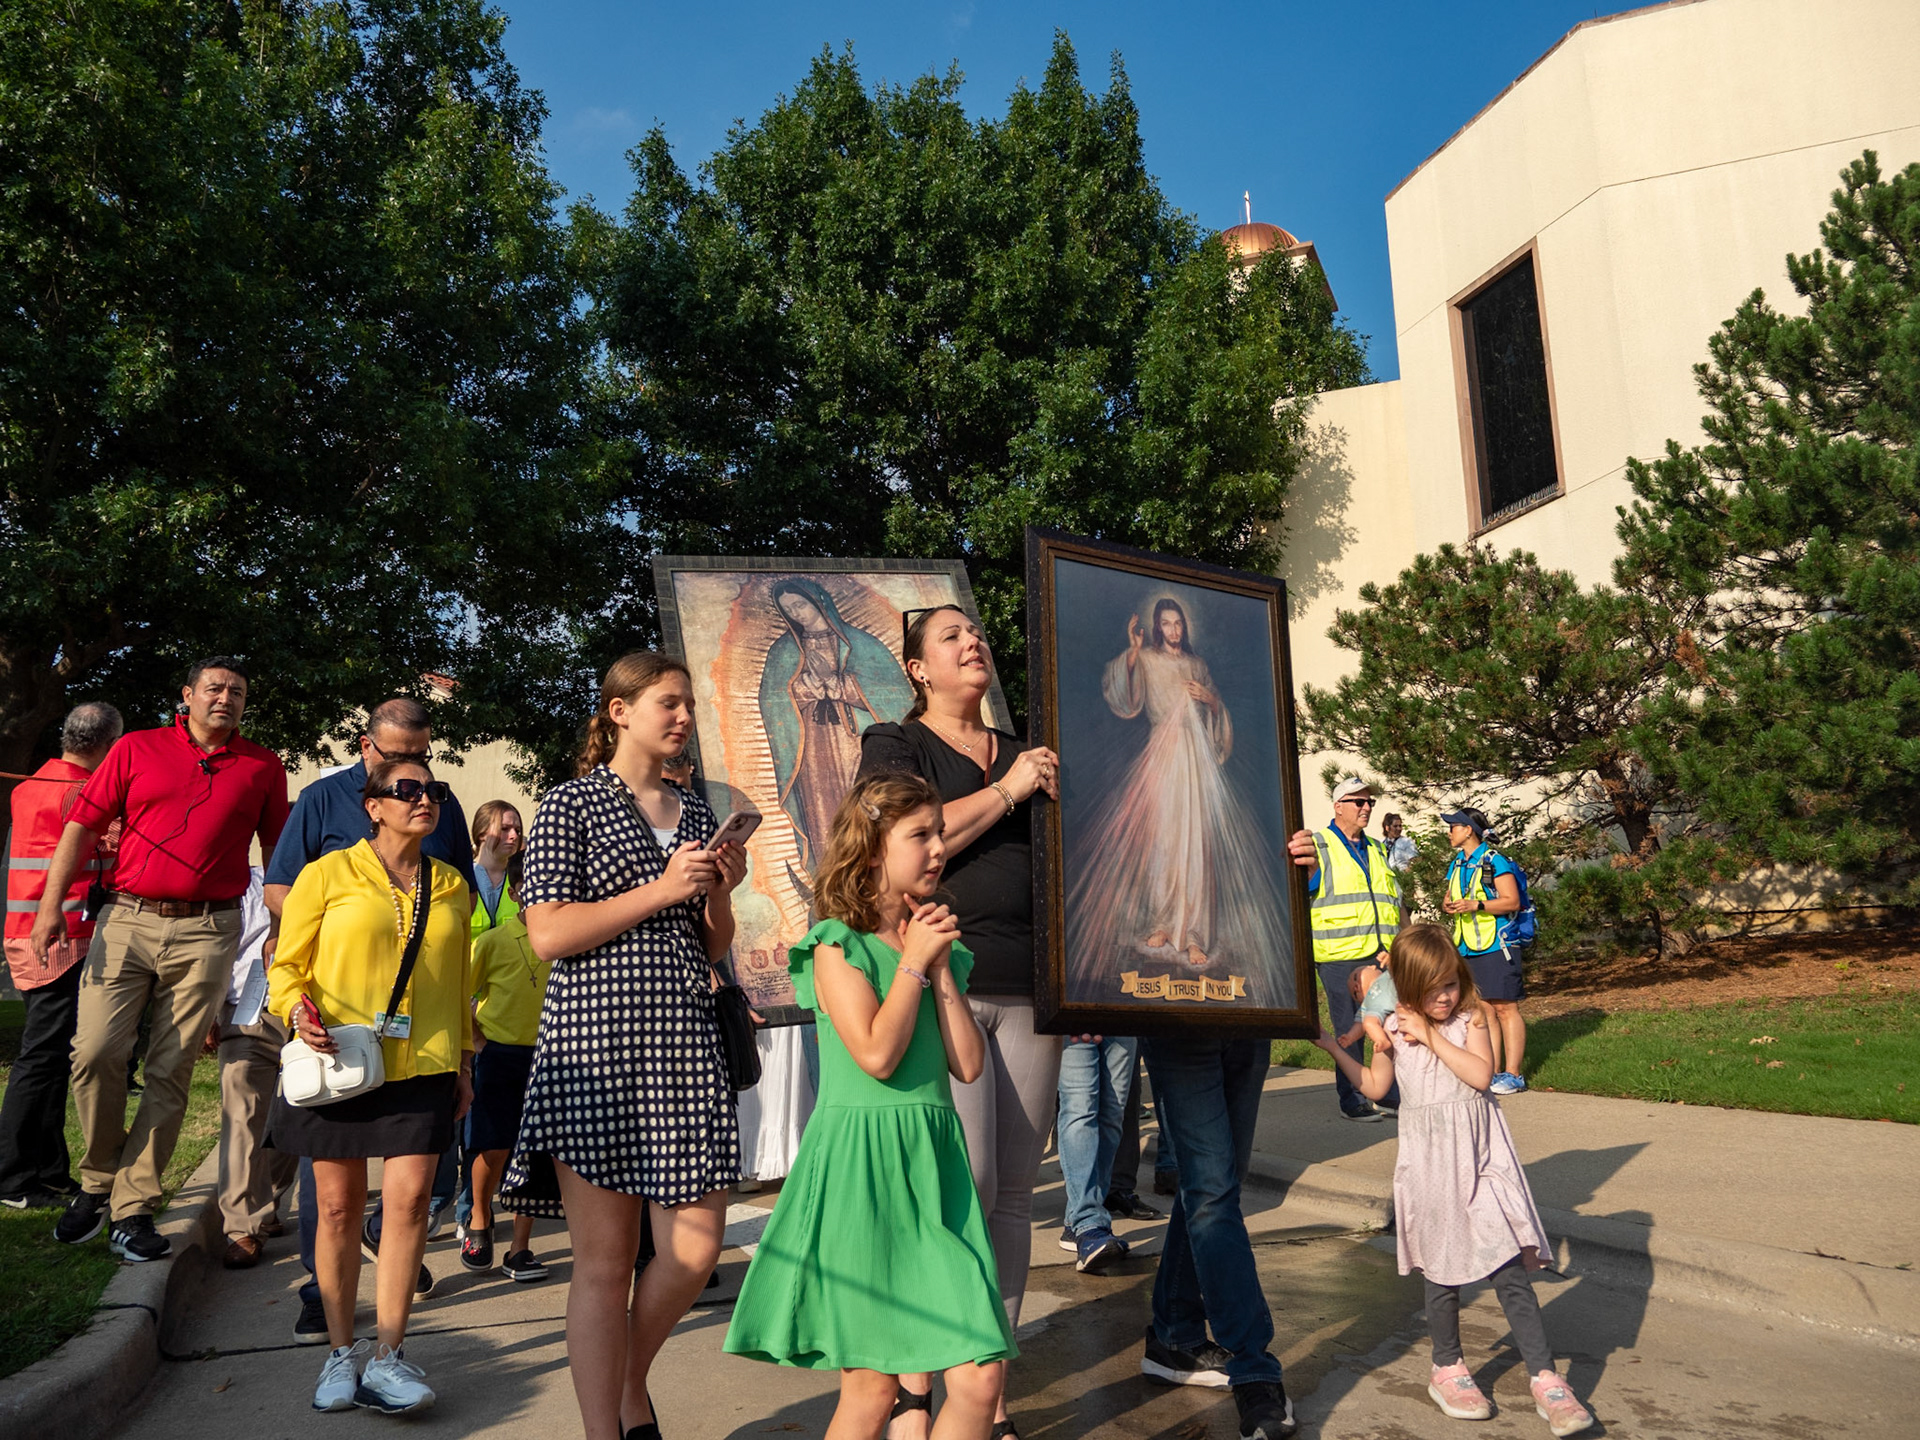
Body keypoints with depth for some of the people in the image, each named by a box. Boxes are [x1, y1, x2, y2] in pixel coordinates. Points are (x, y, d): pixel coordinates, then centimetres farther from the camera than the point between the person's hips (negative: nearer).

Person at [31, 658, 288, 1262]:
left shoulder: (263, 767, 10)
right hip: (126, 920, 0)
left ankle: (133, 1208, 10)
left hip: (206, 933, 0)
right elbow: (81, 826, 6)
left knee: (171, 1071, 0)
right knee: (94, 1053, -8)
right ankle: (99, 1181, 16)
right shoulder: (136, 749, 9)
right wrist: (51, 904, -3)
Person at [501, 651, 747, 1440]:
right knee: (604, 1261, 1)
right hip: (596, 1041, -5)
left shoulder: (698, 814, 16)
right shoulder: (571, 804, 1)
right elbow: (547, 935, -10)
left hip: (685, 1042, 5)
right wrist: (661, 889, -12)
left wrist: (722, 893, 0)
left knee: (694, 1249, 4)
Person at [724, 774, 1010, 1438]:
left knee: (980, 1380, -1)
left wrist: (941, 966, -1)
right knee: (872, 1386, 4)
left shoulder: (937, 946, 13)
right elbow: (877, 1054, -18)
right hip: (861, 1163, -5)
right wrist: (914, 960, -9)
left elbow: (969, 1064, 5)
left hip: (934, 1160, 6)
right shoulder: (838, 945, -5)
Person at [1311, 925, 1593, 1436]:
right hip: (1430, 1157, 1)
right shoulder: (1395, 1029, 1)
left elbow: (1481, 1073, -17)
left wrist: (1431, 1035, -16)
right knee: (1443, 1269, 10)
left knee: (1510, 1267, -6)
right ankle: (1447, 1370, 28)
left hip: (1480, 1150, -1)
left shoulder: (1471, 1017, -3)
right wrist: (1330, 1046, 9)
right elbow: (1375, 1086, 15)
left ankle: (1545, 1379, 2)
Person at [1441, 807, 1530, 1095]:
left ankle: (1512, 1074, 0)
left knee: (1505, 1007, -5)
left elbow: (1512, 901, -13)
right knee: (1484, 1010, 10)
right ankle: (1494, 1071, 15)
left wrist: (1476, 905, -23)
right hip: (1469, 949, 8)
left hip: (1497, 945, -8)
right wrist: (1448, 904, 0)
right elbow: (1450, 898, 23)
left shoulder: (1494, 861, -9)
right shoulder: (1457, 864, 15)